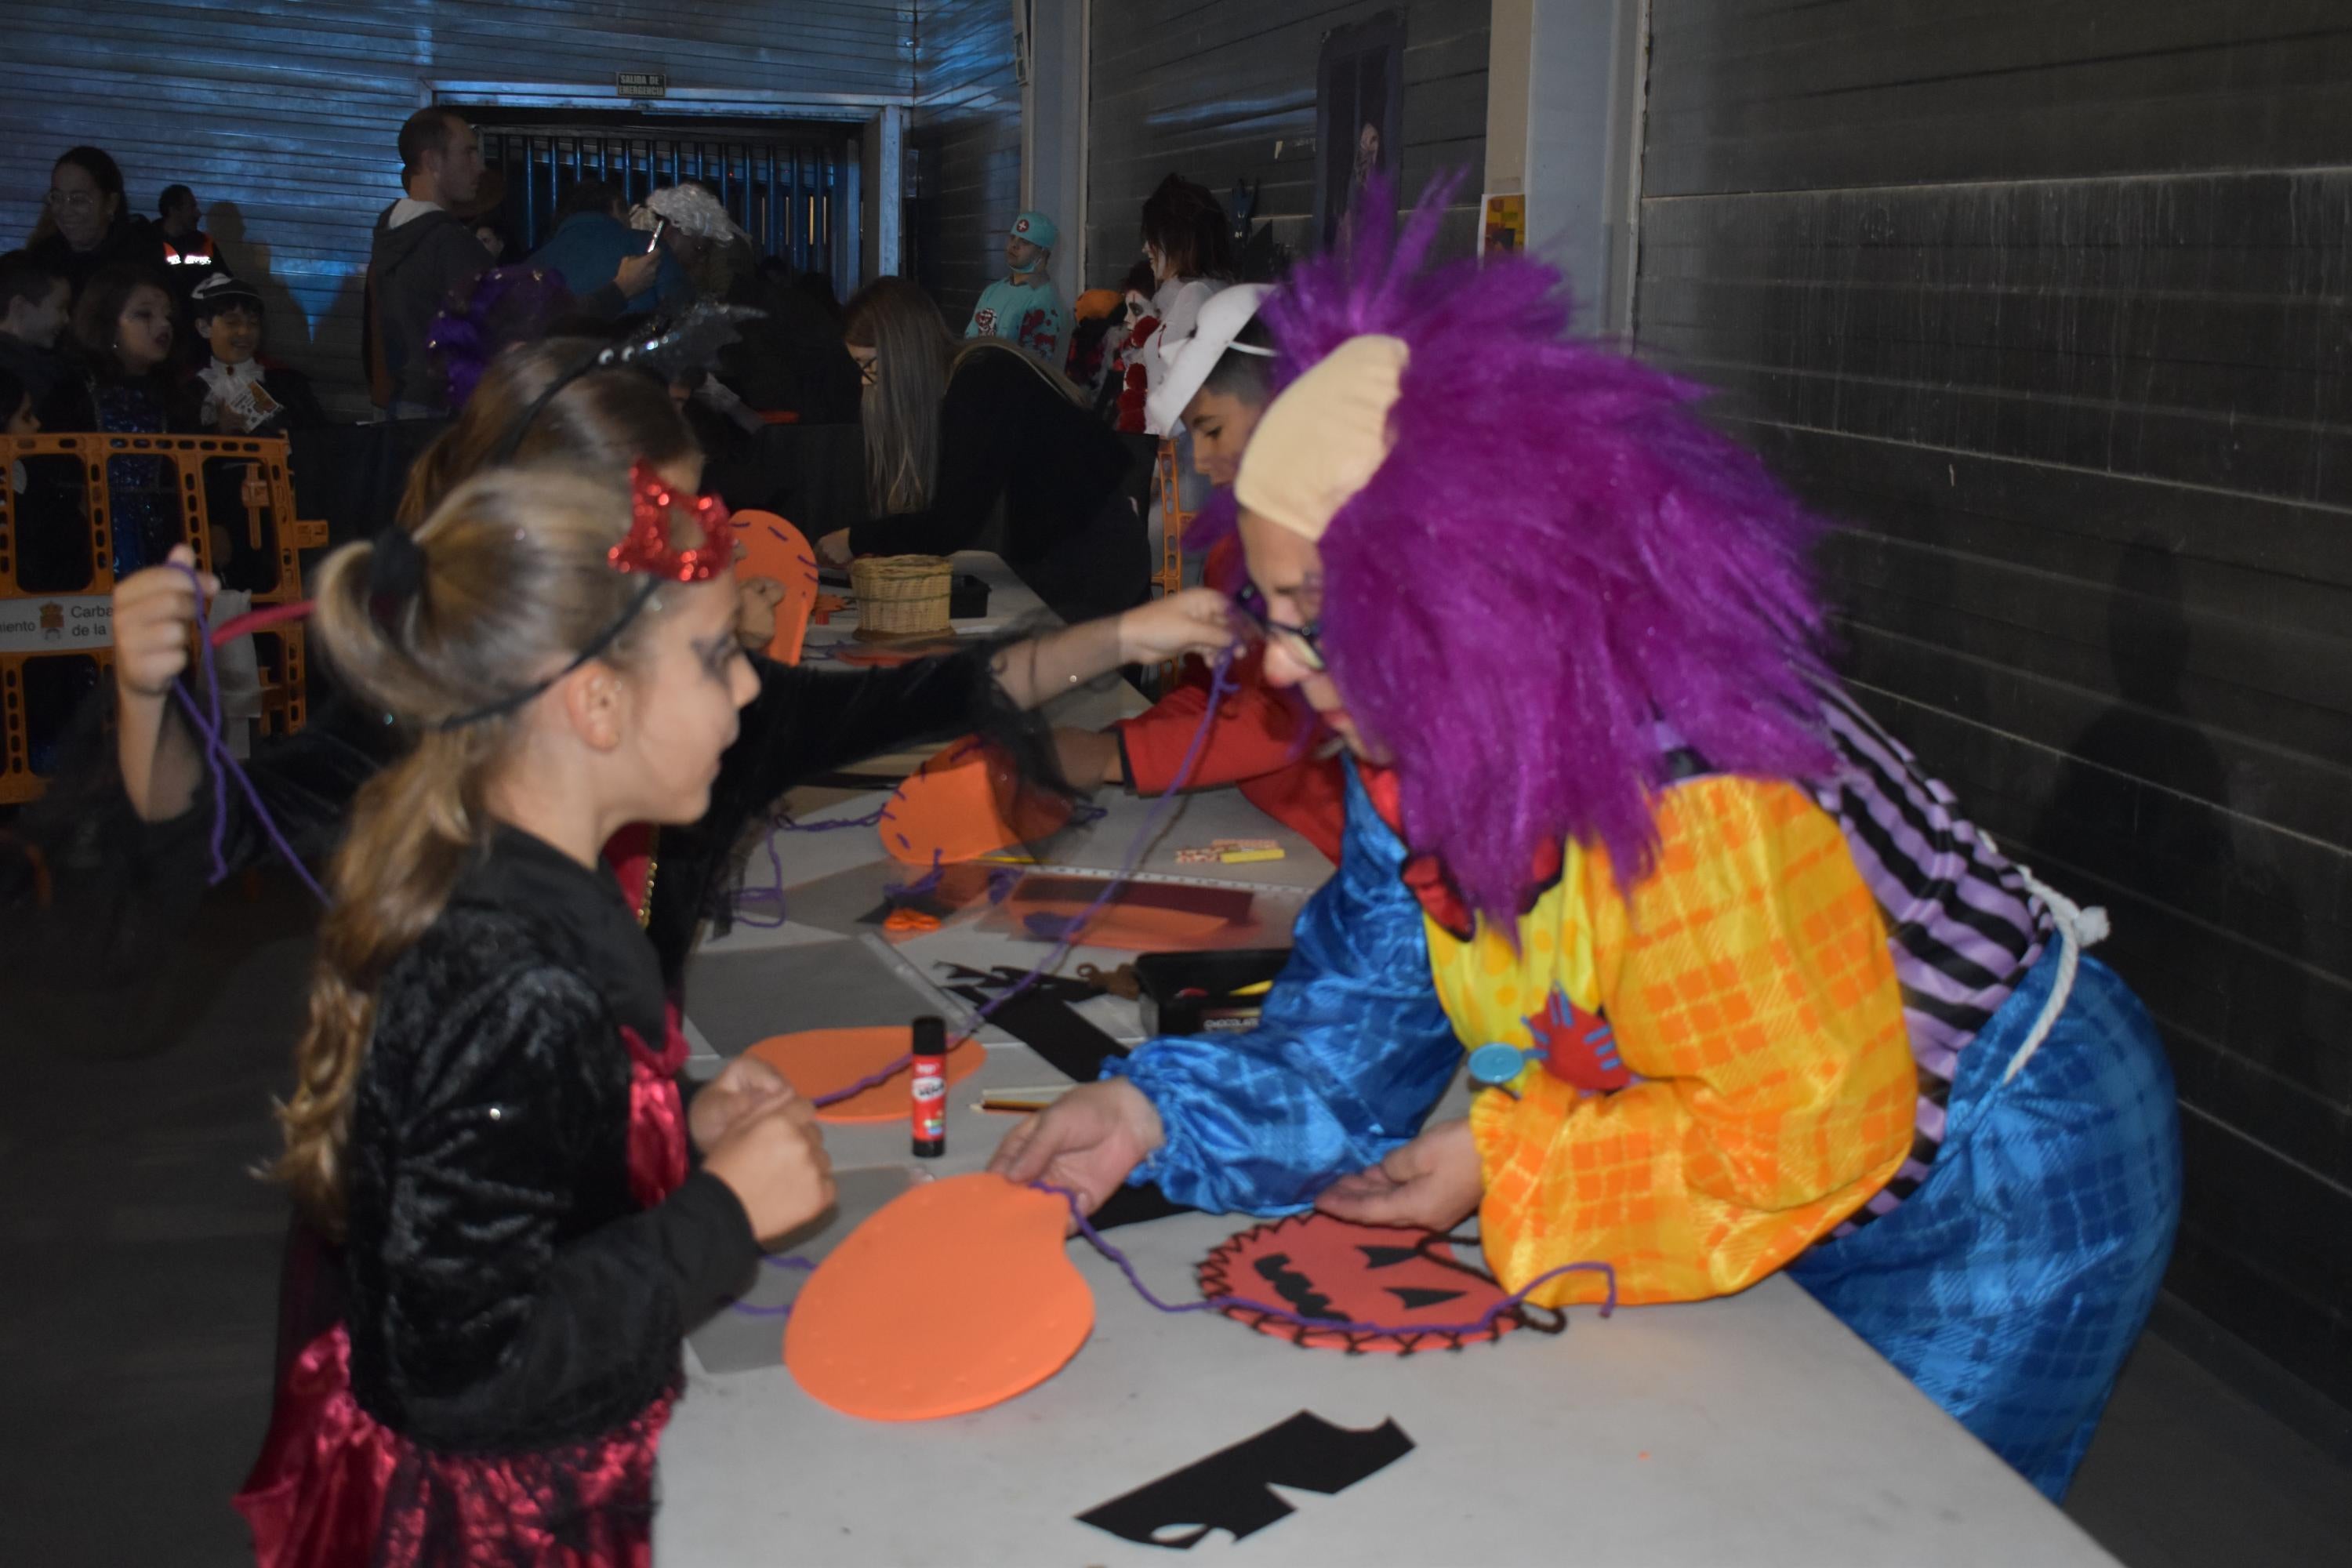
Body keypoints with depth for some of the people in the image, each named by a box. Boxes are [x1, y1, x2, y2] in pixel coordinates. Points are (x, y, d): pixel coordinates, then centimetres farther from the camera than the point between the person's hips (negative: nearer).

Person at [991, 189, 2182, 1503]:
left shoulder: (1692, 798, -37)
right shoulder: (1421, 755, -10)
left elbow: (1811, 1127, -29)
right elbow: (1361, 1034, -7)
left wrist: (1503, 1169, -22)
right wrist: (1157, 1115, -23)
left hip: (2001, 1184, -7)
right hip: (1819, 1199, 8)